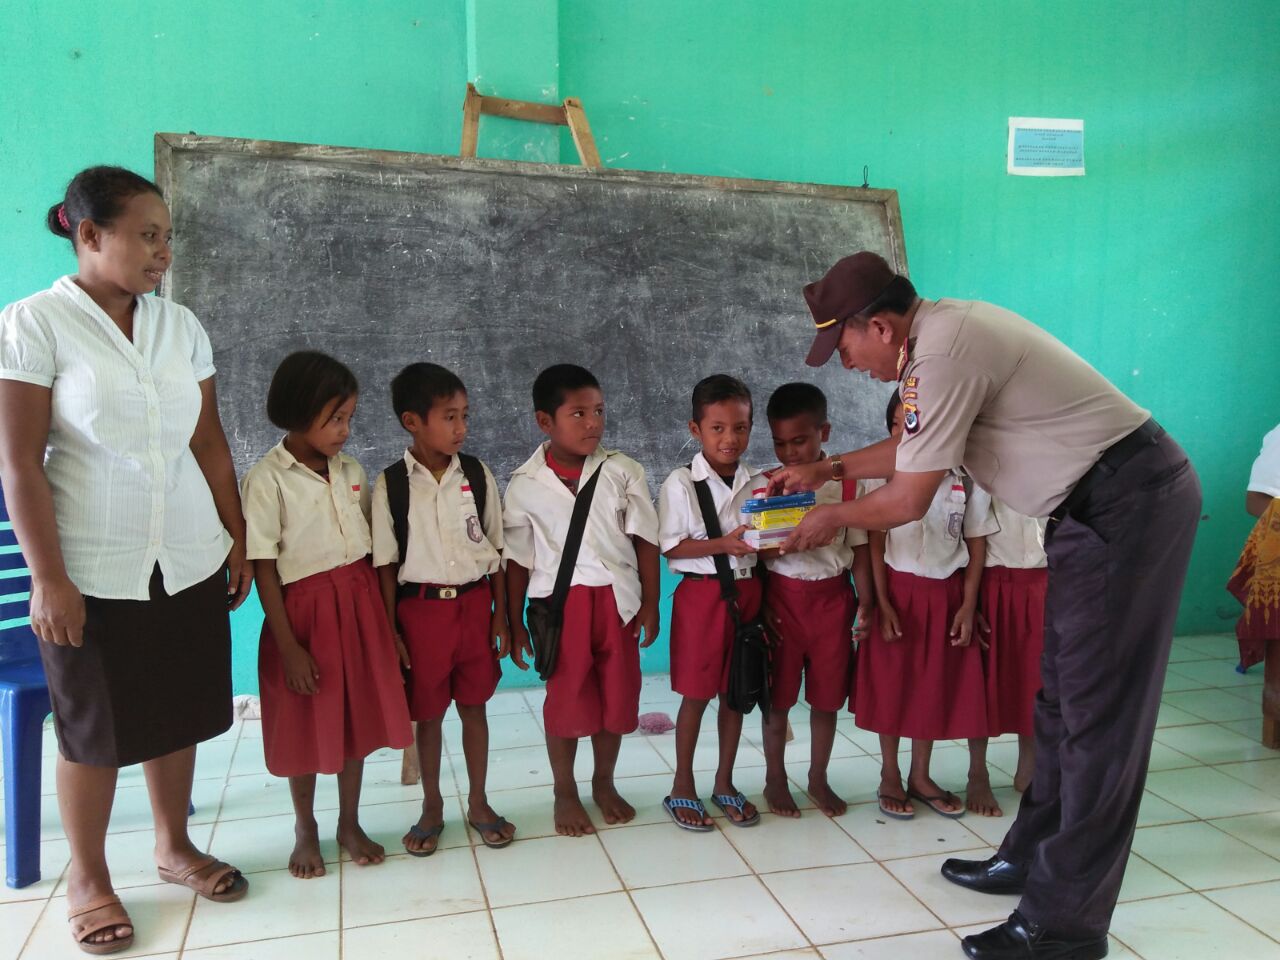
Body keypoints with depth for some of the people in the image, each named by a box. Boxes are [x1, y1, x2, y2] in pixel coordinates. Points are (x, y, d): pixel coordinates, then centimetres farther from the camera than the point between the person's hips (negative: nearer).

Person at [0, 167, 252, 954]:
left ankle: (175, 846, 33)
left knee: (179, 713, 13)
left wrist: (238, 540, 8)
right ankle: (88, 878, 29)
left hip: (189, 561, 4)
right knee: (95, 729, 9)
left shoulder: (181, 326, 5)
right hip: (93, 570, -4)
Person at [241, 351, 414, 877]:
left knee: (358, 717, 13)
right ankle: (305, 831, 31)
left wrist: (387, 623, 7)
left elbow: (371, 549, 7)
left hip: (359, 604, 5)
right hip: (305, 610, -4)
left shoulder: (351, 471, 3)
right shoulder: (266, 479, -12)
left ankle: (350, 824, 31)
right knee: (306, 729, 10)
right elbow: (263, 569, -12)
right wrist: (288, 646, -13)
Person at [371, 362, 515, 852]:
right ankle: (432, 808, 30)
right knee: (427, 713, 12)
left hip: (473, 602, 1)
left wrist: (501, 618, 2)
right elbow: (386, 564, -4)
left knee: (474, 705, 12)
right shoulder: (390, 484, -7)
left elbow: (497, 552, 3)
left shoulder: (477, 475, -2)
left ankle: (478, 803, 29)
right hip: (421, 607, -1)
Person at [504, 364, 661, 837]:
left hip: (617, 599, 2)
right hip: (561, 602, -1)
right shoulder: (526, 485, -5)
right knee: (566, 699, 9)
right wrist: (514, 623, 2)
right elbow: (517, 559, 0)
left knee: (617, 694, 11)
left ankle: (604, 782, 33)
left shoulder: (623, 472, -4)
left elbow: (645, 541, 0)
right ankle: (565, 792, 28)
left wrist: (650, 604, 0)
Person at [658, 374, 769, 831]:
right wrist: (723, 544, -23)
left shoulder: (758, 482, 5)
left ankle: (725, 782, 28)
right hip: (701, 592, -4)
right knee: (697, 692, 4)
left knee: (735, 690, 12)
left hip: (746, 591, 4)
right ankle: (683, 787, 20)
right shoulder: (681, 483, -7)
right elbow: (672, 547, -11)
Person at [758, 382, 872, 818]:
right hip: (781, 595, 0)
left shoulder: (847, 483, -3)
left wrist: (865, 601, -2)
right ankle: (775, 778, 25)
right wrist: (779, 547, -18)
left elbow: (860, 546, 2)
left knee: (827, 695, 11)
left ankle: (818, 778, 29)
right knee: (778, 695, 8)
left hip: (832, 596, 1)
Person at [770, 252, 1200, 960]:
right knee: (1061, 695, 16)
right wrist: (825, 470, 22)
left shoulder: (944, 353, -23)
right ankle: (1031, 859, 30)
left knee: (1096, 713, -4)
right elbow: (914, 447, 21)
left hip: (1128, 504, -10)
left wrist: (832, 518, 1)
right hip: (1101, 502, 10)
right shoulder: (943, 328, 8)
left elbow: (907, 500, -16)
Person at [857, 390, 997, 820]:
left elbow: (976, 543, 1)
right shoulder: (881, 475, -7)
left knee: (936, 685, 10)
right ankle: (889, 776, 22)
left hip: (945, 595, 1)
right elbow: (876, 543, -6)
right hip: (898, 592, -1)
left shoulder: (966, 477, -4)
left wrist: (968, 605, -2)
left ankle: (920, 775, 27)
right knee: (891, 684, 6)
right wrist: (881, 603, -10)